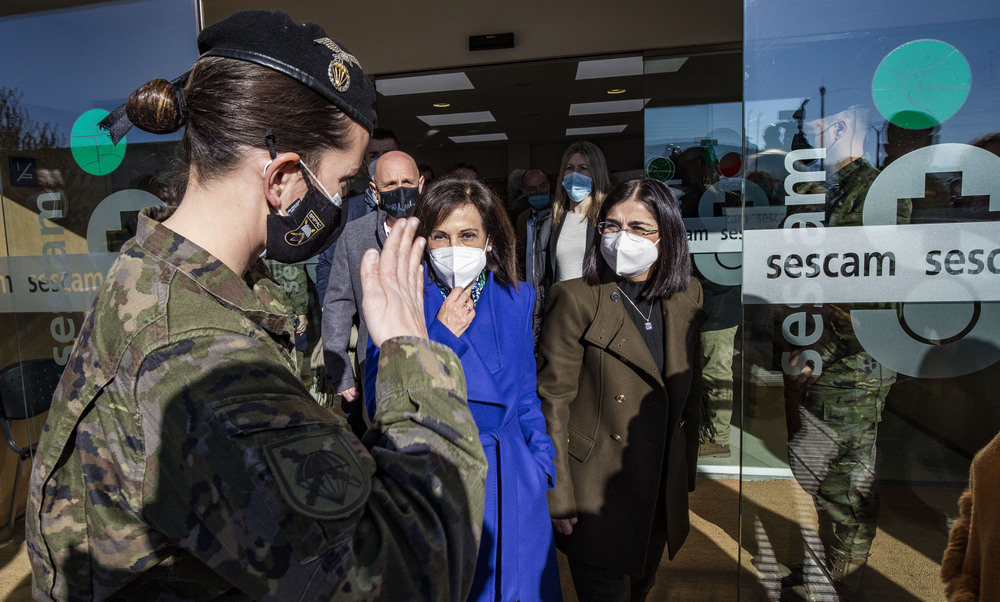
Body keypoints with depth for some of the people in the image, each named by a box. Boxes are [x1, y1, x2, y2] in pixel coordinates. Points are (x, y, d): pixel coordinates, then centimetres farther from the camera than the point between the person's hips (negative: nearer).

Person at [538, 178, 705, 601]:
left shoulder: (687, 296, 1)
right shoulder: (575, 300, -16)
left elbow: (691, 392, 9)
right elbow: (553, 400, -15)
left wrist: (686, 471, 12)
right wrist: (558, 498, -14)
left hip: (664, 495, 6)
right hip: (598, 494, -5)